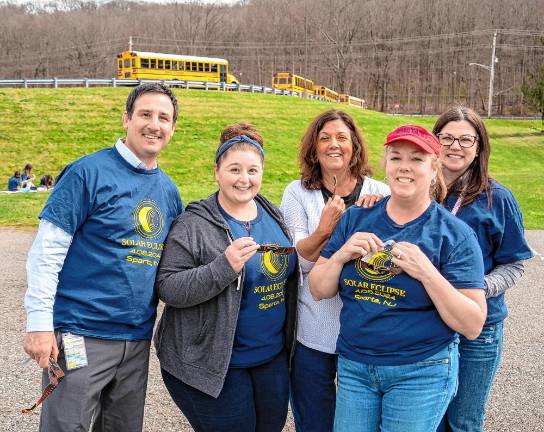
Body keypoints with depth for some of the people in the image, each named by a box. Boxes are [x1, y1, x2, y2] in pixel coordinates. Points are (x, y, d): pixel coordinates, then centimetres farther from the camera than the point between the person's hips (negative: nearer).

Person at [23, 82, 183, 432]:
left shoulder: (169, 190, 9)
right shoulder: (89, 172, -10)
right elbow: (47, 250, -11)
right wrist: (39, 322, -15)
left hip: (138, 340, 6)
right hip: (80, 336, -6)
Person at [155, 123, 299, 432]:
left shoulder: (273, 215, 5)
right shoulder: (194, 225, -13)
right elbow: (168, 288, -19)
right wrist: (224, 266, -30)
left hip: (274, 357, 6)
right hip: (212, 364, -6)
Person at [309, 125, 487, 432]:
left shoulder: (454, 234, -9)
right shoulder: (356, 218, 2)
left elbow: (473, 326, -12)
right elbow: (319, 291, 4)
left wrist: (427, 273, -24)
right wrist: (341, 255, -14)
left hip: (421, 372, -3)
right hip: (353, 367, 4)